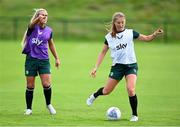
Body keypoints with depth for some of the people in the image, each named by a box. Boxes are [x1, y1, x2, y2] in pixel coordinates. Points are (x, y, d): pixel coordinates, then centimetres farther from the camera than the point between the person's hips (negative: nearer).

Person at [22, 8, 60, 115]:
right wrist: (38, 18, -55)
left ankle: (49, 104, 17)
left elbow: (51, 44, 21)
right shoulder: (33, 27, -7)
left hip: (44, 60, 2)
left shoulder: (49, 30, 6)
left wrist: (57, 58, 20)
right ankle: (29, 109, 17)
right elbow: (32, 24, -32)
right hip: (31, 59, -2)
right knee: (30, 86, 3)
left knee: (47, 84, -8)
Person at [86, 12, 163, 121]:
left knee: (131, 90, -21)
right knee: (106, 91, 7)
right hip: (117, 66, 2)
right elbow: (103, 52, 9)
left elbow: (147, 38, -3)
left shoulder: (130, 33, -1)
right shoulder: (109, 37, 2)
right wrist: (96, 67, 3)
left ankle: (134, 115, -3)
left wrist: (155, 34, -24)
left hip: (131, 65, -2)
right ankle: (94, 96, 42)